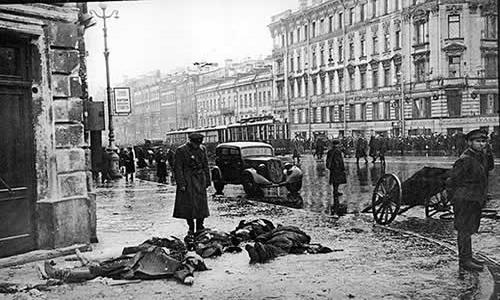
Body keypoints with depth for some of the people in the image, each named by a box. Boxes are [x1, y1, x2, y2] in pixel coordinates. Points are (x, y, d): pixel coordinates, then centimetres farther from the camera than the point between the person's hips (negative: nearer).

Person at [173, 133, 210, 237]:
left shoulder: (202, 149, 6)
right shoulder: (181, 150, -10)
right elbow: (177, 168, -10)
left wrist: (207, 181, 11)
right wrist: (181, 184, -14)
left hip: (200, 180, 4)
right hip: (187, 181, -4)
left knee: (202, 204, 4)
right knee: (188, 205, -1)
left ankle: (200, 227, 16)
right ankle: (191, 229, 11)